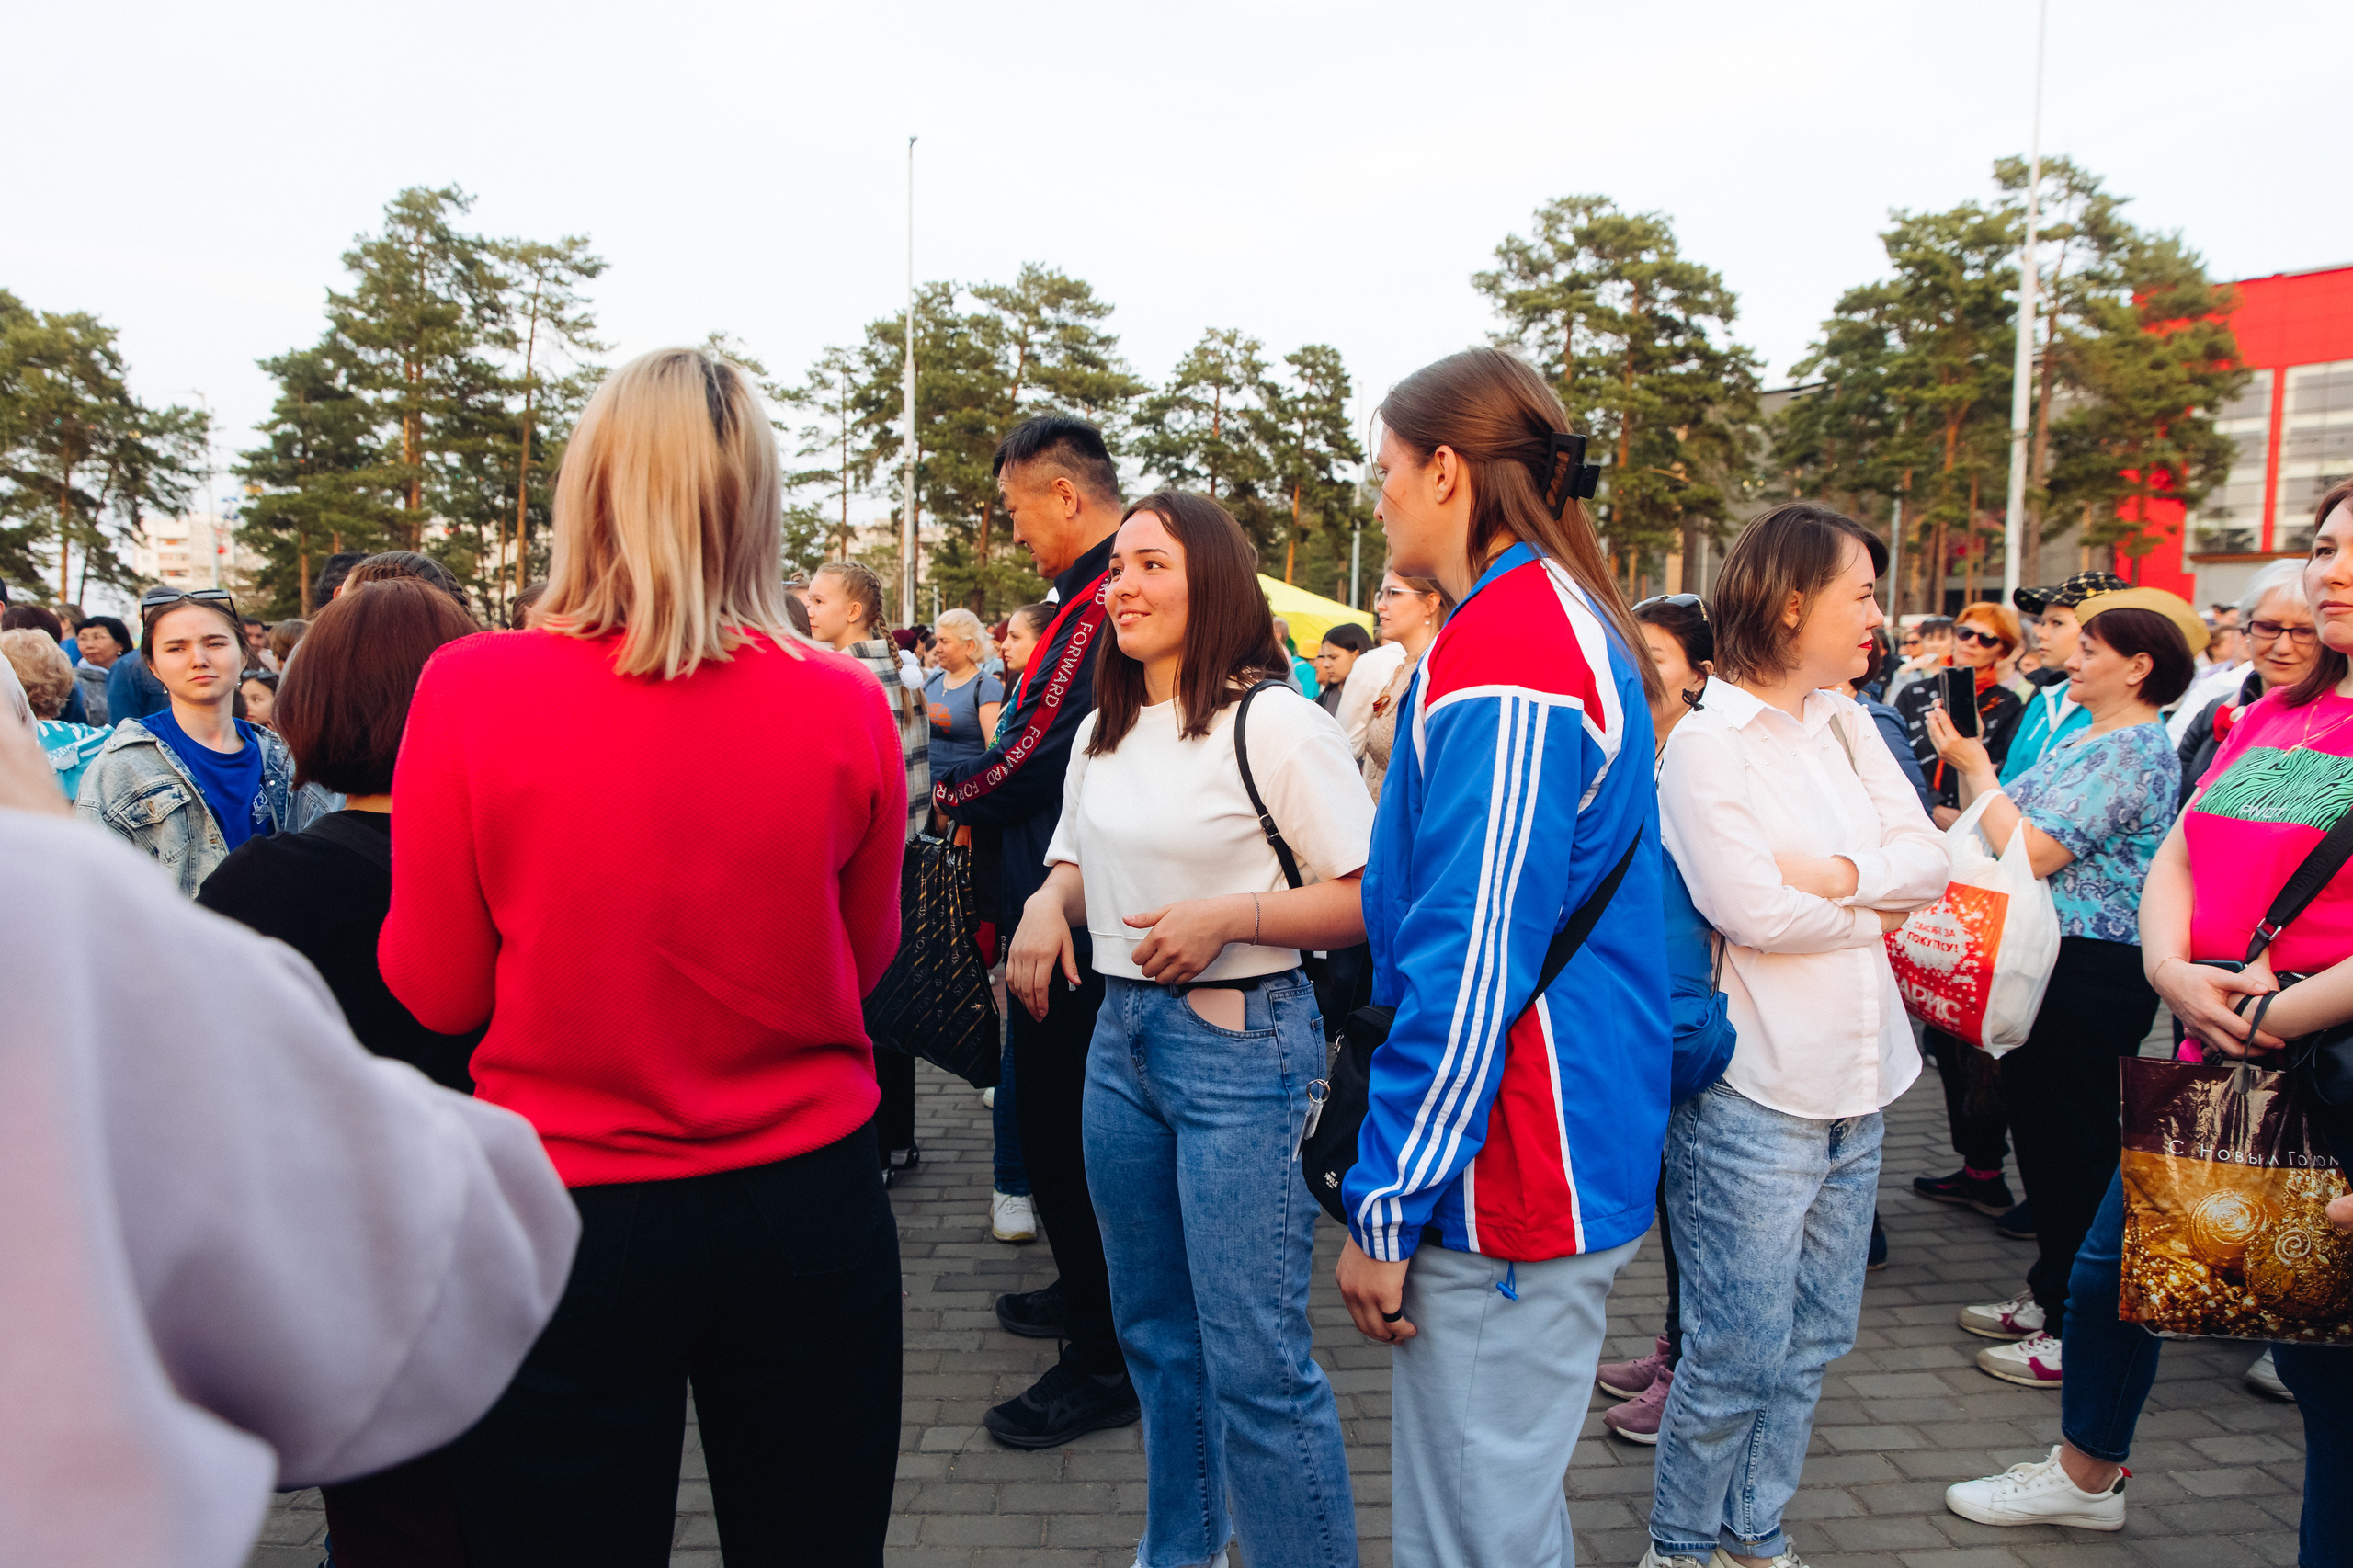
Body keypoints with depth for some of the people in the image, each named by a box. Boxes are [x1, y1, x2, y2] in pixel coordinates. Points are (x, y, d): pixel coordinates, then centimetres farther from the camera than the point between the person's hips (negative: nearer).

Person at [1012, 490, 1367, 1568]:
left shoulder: (1274, 724, -13)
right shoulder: (1100, 735, 10)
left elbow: (1372, 899, -16)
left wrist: (1227, 918, -24)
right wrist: (1049, 900, 0)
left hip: (1241, 1044, -7)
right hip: (1123, 1035, 8)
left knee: (1254, 1358, -4)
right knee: (1155, 1329, 19)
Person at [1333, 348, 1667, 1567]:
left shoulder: (1496, 656, -20)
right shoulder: (1574, 621, 12)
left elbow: (1470, 970, -23)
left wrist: (1384, 1205, -17)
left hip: (1501, 1182, -10)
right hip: (1583, 1145, 10)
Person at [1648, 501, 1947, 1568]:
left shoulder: (1845, 723, 10)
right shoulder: (1707, 741, -12)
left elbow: (1930, 859, 4)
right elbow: (1751, 912, -20)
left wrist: (1836, 873, -15)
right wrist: (1876, 914, -4)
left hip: (1855, 1079, 8)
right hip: (1755, 1089, -7)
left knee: (1813, 1341, 16)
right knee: (1741, 1354, 2)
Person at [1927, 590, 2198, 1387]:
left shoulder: (2135, 754, -18)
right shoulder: (2088, 739, 14)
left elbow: (2034, 853, -23)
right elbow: (2017, 830, 16)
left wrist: (1975, 768, -14)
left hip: (2093, 976, -10)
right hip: (2048, 962, 10)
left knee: (2075, 1142, -1)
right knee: (2038, 1126, 18)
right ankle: (2048, 1294, 32)